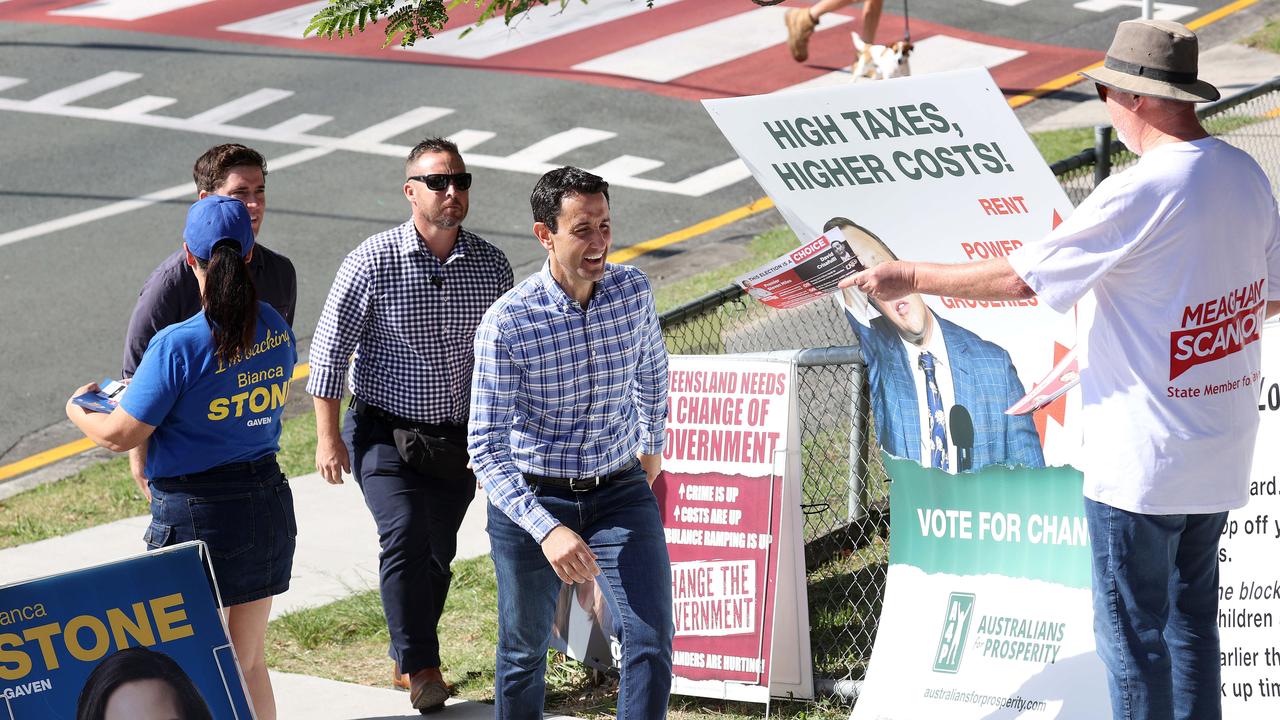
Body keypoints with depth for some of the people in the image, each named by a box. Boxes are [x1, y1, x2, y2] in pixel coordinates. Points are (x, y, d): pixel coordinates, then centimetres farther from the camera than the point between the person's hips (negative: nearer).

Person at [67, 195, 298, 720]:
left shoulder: (179, 346, -20)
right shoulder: (277, 329, 0)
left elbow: (121, 436, -15)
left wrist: (78, 409, 6)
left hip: (196, 514, -6)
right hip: (268, 502, 6)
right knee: (249, 663, 18)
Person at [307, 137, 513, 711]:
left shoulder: (491, 264, 1)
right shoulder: (373, 261, -11)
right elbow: (330, 348, -7)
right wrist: (328, 436, -9)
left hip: (459, 438, 4)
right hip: (386, 433, -4)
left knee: (438, 554, 9)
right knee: (406, 536, -17)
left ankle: (407, 661, 26)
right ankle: (420, 664, -5)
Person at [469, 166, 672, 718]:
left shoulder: (633, 291, -7)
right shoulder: (507, 324, -21)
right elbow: (487, 449, -23)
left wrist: (653, 444, 29)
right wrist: (547, 529, -34)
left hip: (621, 491, 3)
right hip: (531, 497, -2)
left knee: (652, 641, -10)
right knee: (524, 648, 14)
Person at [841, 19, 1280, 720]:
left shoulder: (1139, 194, -22)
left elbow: (1021, 277, -18)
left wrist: (912, 277, -7)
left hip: (1140, 463, -8)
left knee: (1132, 630, 5)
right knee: (1190, 617, 19)